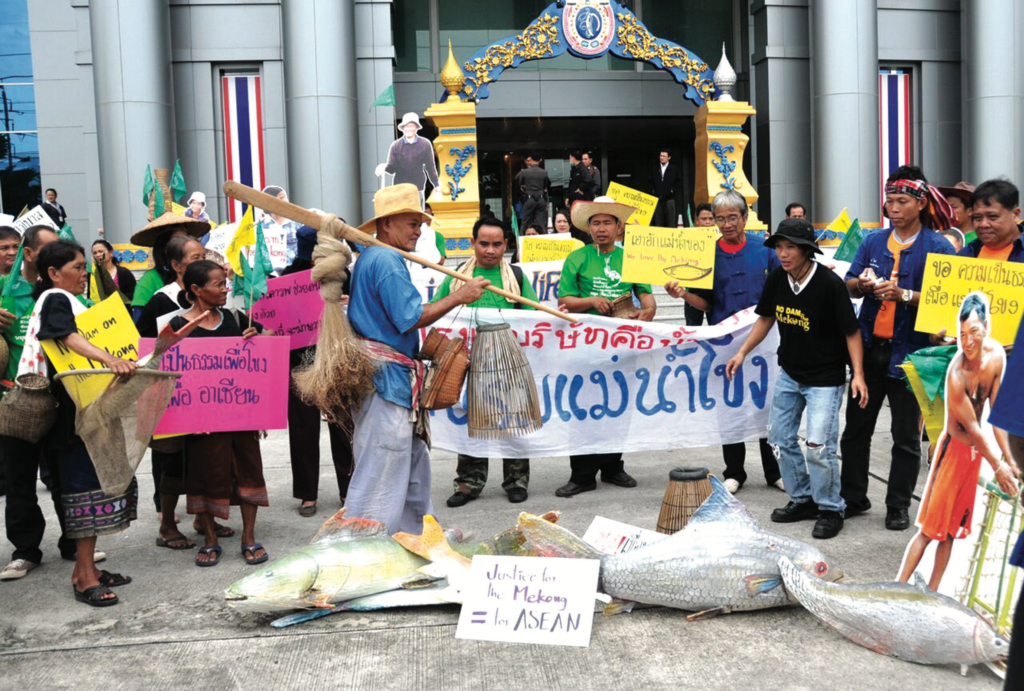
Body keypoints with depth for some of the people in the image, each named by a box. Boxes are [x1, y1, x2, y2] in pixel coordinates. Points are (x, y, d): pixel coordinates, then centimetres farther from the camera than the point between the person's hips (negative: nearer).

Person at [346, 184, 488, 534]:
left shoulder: (370, 257, 19)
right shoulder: (387, 261, -15)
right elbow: (412, 318, -20)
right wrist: (460, 295, -13)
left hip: (387, 376, 11)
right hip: (387, 377, -11)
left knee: (412, 460, 20)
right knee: (382, 470, -8)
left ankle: (421, 537, 33)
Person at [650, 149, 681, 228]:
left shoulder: (674, 168, 5)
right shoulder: (654, 168, 13)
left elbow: (680, 182, 5)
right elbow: (651, 182, 19)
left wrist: (673, 190, -4)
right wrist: (653, 190, 5)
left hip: (669, 198, -3)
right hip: (657, 198, 3)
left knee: (671, 221, -4)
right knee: (658, 221, 1)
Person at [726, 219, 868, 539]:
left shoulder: (830, 284, -21)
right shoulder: (776, 279, -4)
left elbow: (851, 332, -16)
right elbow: (766, 318, 11)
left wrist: (858, 375, -24)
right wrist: (742, 352, 6)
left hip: (825, 378, -7)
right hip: (789, 373, 7)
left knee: (818, 447, -13)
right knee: (781, 439, 12)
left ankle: (830, 509, 8)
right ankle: (803, 499, 29)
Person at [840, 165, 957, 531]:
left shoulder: (938, 247, -5)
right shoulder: (873, 242, 9)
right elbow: (849, 284, 6)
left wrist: (904, 295, -26)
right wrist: (860, 284, -16)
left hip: (909, 352, -4)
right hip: (869, 346, 5)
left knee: (906, 435, 6)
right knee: (856, 427, 12)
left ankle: (898, 506, 17)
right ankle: (853, 497, 25)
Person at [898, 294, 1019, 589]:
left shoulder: (996, 354, -9)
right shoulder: (956, 373, -27)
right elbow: (972, 427, -18)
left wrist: (1009, 459, 1)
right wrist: (998, 467, -11)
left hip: (976, 449, 6)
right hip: (954, 446, -6)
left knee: (951, 530, 10)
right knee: (930, 527, -6)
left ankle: (931, 593, 18)